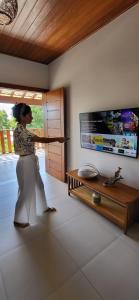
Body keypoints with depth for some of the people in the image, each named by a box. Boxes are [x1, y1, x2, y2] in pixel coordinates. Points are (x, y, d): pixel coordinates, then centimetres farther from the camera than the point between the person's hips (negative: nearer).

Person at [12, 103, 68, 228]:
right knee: (26, 190, 5)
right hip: (26, 163, -10)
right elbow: (41, 139, -25)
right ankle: (19, 219, 26)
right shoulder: (20, 130, -22)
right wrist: (57, 139, -17)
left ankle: (45, 207, 42)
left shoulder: (22, 129, 9)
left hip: (31, 161, 10)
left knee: (39, 185, 20)